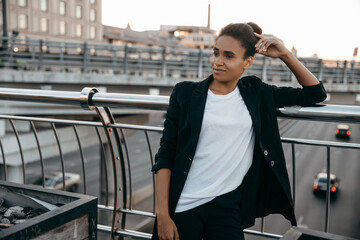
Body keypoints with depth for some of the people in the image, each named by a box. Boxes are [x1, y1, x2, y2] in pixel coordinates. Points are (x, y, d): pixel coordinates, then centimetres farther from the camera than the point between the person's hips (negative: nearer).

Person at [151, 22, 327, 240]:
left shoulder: (256, 93, 4)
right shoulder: (185, 93, -2)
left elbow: (315, 94, 12)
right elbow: (166, 155, -4)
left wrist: (285, 54, 2)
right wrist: (162, 214, -8)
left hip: (227, 207, 2)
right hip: (182, 208, -1)